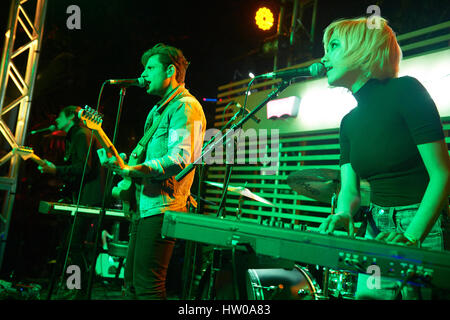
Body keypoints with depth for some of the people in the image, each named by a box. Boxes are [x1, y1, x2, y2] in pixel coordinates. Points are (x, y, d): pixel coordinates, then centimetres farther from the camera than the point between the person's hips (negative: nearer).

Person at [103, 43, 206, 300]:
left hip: (162, 207, -11)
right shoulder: (158, 110, 23)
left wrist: (134, 170, -29)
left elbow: (180, 159, -23)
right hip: (145, 205, 11)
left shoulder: (185, 107, -10)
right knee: (132, 281, 17)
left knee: (147, 287, -8)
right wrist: (126, 175, 13)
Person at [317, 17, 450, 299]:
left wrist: (410, 237, -26)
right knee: (366, 294, 8)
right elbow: (350, 188, 4)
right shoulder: (350, 122, 9)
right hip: (378, 230, 6)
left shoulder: (405, 90, -12)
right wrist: (344, 213, -18)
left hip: (424, 226, -6)